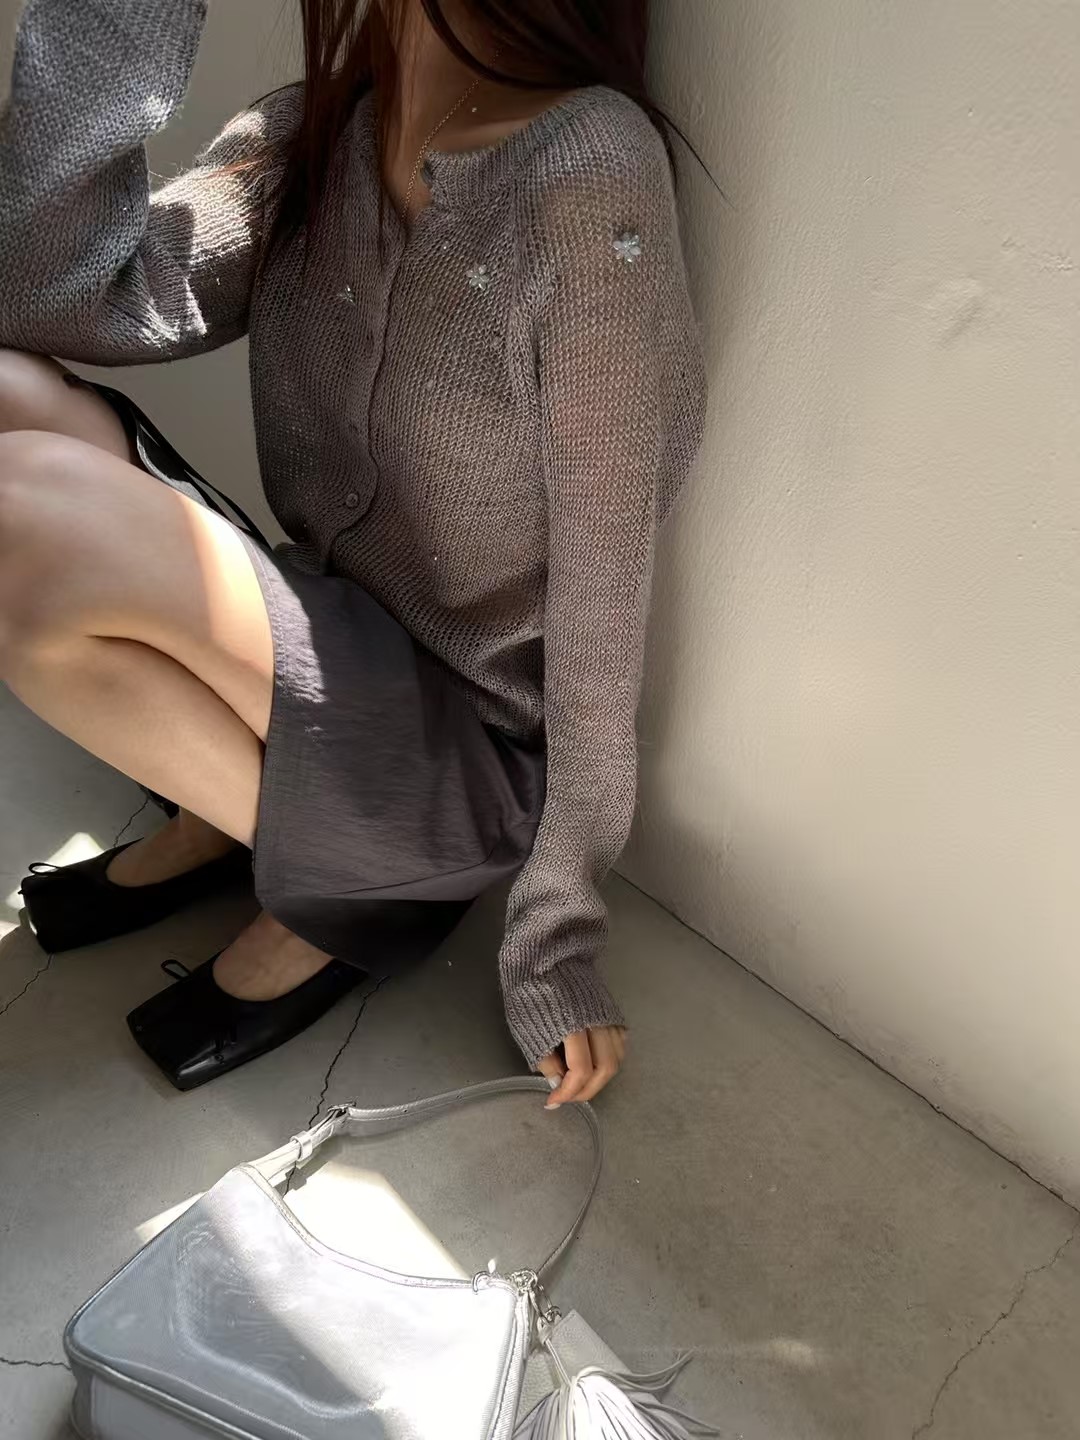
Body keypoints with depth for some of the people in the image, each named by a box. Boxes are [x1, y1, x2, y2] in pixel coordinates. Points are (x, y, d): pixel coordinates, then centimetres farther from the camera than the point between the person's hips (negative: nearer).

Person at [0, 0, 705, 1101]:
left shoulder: (589, 172, -18)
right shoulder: (308, 139, 2)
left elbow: (602, 585, -17)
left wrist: (555, 935, -10)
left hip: (474, 749, -6)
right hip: (325, 656, 6)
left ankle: (341, 880, -2)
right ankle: (225, 811, 5)